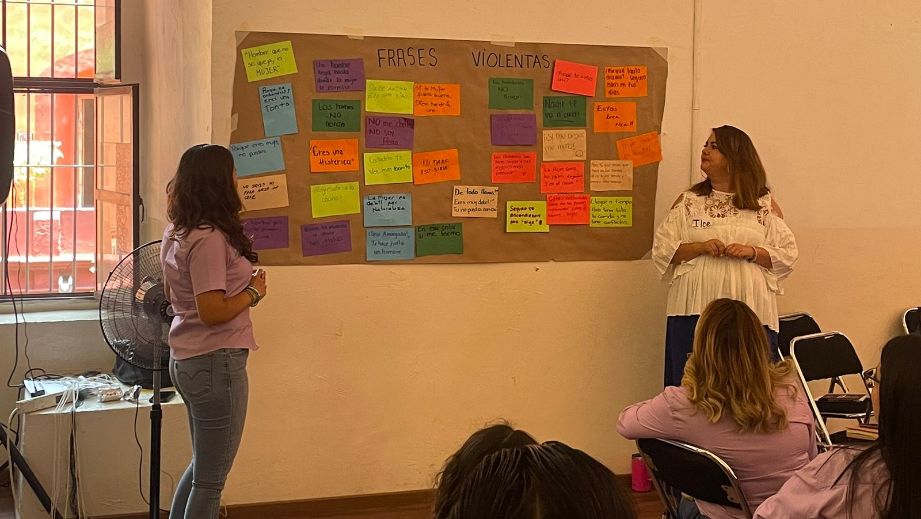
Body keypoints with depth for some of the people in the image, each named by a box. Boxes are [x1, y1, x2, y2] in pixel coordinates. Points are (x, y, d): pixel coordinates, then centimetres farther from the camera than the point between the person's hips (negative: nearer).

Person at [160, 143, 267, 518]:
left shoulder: (177, 234, 8)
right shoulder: (211, 238, -20)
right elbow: (212, 311, -24)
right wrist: (254, 292, -9)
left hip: (187, 360, 10)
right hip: (216, 362, -10)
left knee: (203, 465, 24)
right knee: (210, 479, 2)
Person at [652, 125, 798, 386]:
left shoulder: (764, 204, 10)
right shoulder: (688, 201, 12)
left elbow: (787, 253, 5)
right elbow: (661, 250, 5)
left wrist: (752, 252, -12)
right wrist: (699, 247, -10)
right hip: (694, 309, 1)